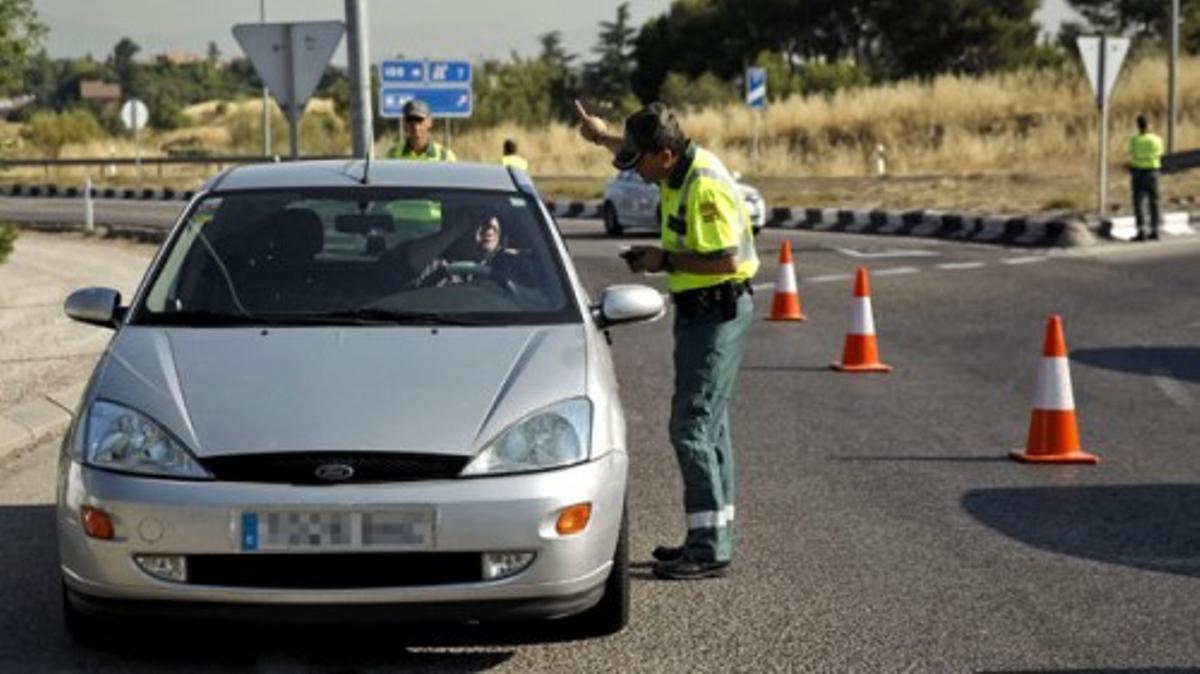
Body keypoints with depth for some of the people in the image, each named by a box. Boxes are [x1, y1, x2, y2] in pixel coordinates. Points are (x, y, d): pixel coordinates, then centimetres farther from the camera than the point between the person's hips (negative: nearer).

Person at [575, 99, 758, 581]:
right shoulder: (681, 166, 7)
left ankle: (710, 550, -9)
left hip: (717, 313, -11)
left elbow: (726, 260, -29)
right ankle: (712, 538, 24)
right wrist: (602, 137, 29)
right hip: (700, 310, 11)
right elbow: (638, 153, 32)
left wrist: (665, 261, -20)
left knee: (692, 427, -11)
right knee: (709, 425, 15)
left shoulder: (705, 188, -24)